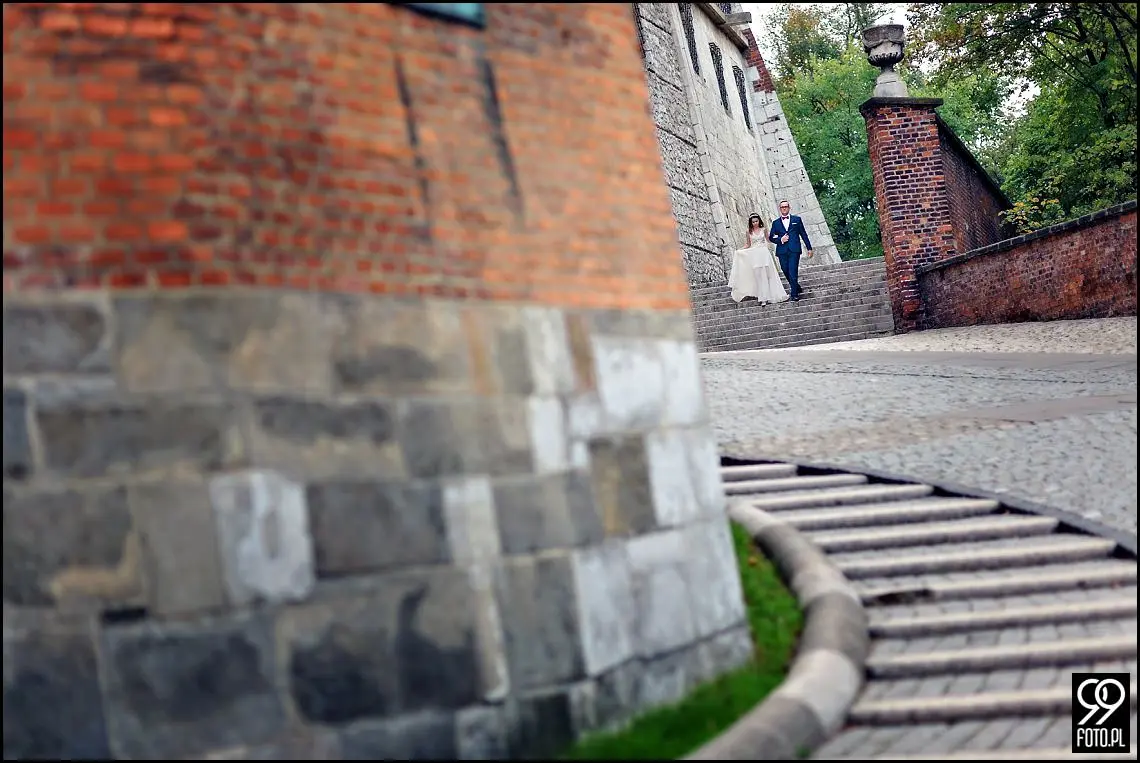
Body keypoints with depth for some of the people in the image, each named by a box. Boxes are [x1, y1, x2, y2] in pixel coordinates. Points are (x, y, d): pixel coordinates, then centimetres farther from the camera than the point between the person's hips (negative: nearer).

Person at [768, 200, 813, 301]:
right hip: (782, 251, 2)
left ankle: (794, 295, -8)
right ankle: (797, 289, 25)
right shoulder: (775, 223, 14)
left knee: (793, 273, -12)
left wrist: (809, 248, 9)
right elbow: (771, 237, 12)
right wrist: (780, 239, -7)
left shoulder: (797, 219, 12)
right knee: (786, 272, 5)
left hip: (794, 250, -2)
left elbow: (803, 234, 12)